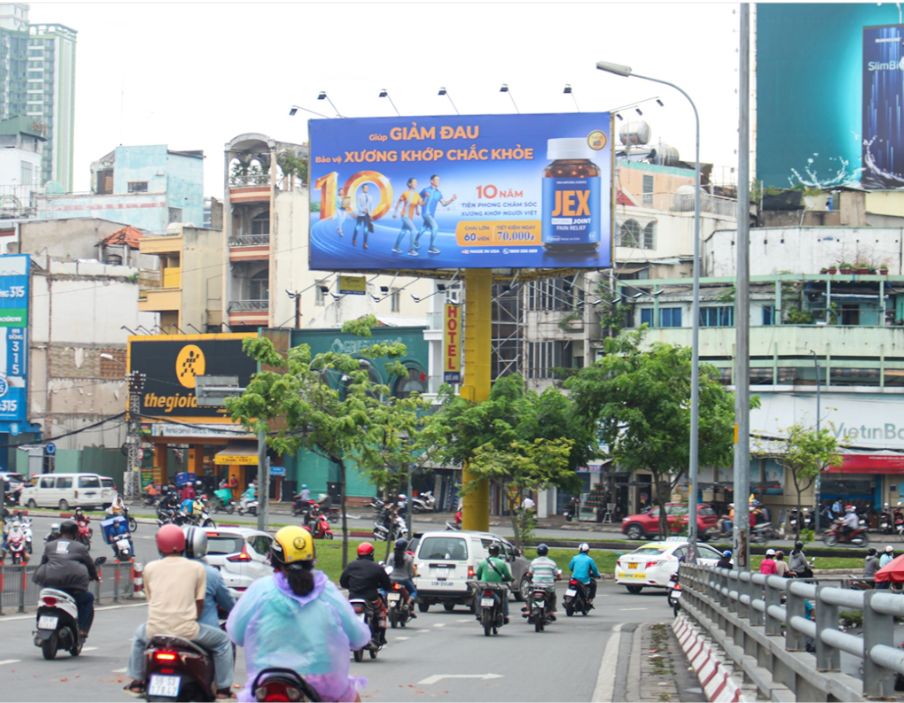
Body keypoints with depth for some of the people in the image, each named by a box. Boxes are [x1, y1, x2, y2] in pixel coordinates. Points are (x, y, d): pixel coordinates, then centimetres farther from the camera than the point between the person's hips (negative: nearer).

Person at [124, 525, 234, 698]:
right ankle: (223, 688, 12)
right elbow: (200, 604, 6)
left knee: (140, 634, 38)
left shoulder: (150, 568, 9)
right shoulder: (197, 568, 3)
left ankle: (137, 681, 36)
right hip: (186, 630, -3)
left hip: (156, 631, 3)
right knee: (223, 641, 20)